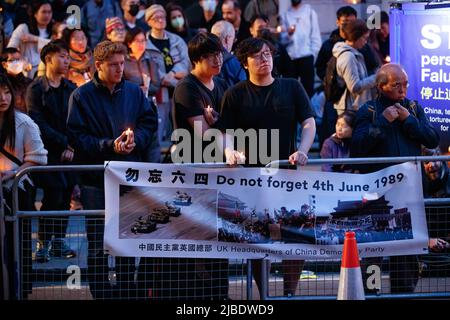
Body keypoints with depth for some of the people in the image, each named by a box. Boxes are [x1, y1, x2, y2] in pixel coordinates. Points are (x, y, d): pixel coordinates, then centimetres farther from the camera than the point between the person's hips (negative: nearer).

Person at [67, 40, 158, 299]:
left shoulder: (134, 92, 7)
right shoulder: (82, 96, -4)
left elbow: (150, 122, 8)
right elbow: (76, 136, -9)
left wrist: (135, 140, -12)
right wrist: (109, 145, -19)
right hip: (96, 178, -3)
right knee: (98, 244, 1)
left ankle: (127, 289, 22)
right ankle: (101, 294, 9)